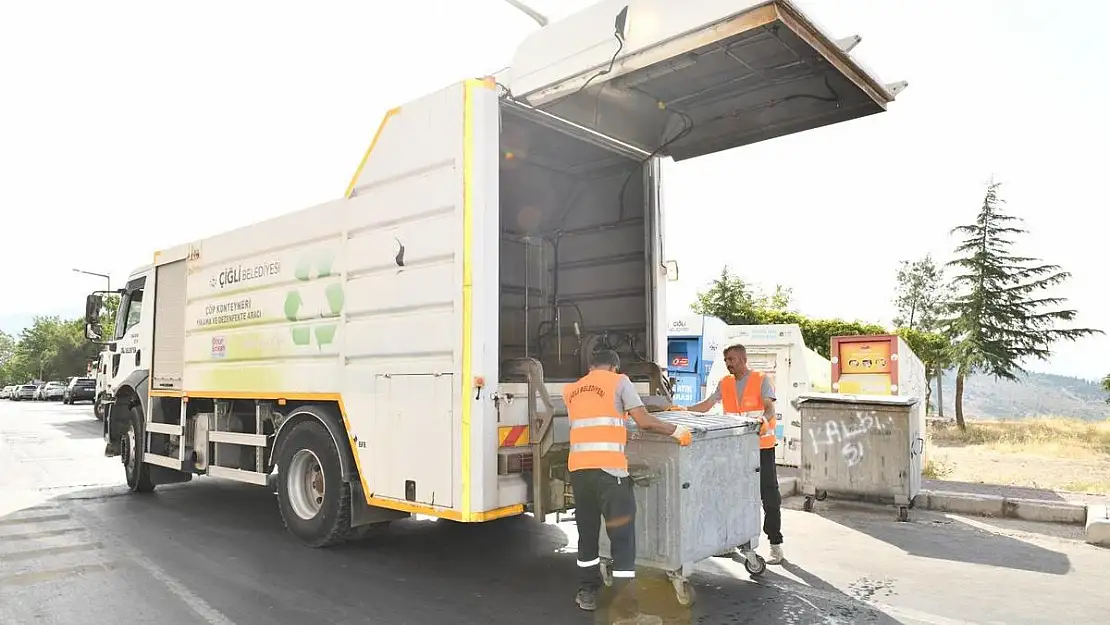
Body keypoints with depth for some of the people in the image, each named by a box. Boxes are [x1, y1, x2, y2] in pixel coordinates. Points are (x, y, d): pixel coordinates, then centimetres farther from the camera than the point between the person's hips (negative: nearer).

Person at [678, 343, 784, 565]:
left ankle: (776, 544, 8)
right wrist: (682, 410, -3)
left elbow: (770, 407, -16)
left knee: (769, 495, 0)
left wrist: (765, 419, -37)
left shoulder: (761, 380, -4)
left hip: (761, 446, -5)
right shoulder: (725, 383, 10)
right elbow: (706, 405, 9)